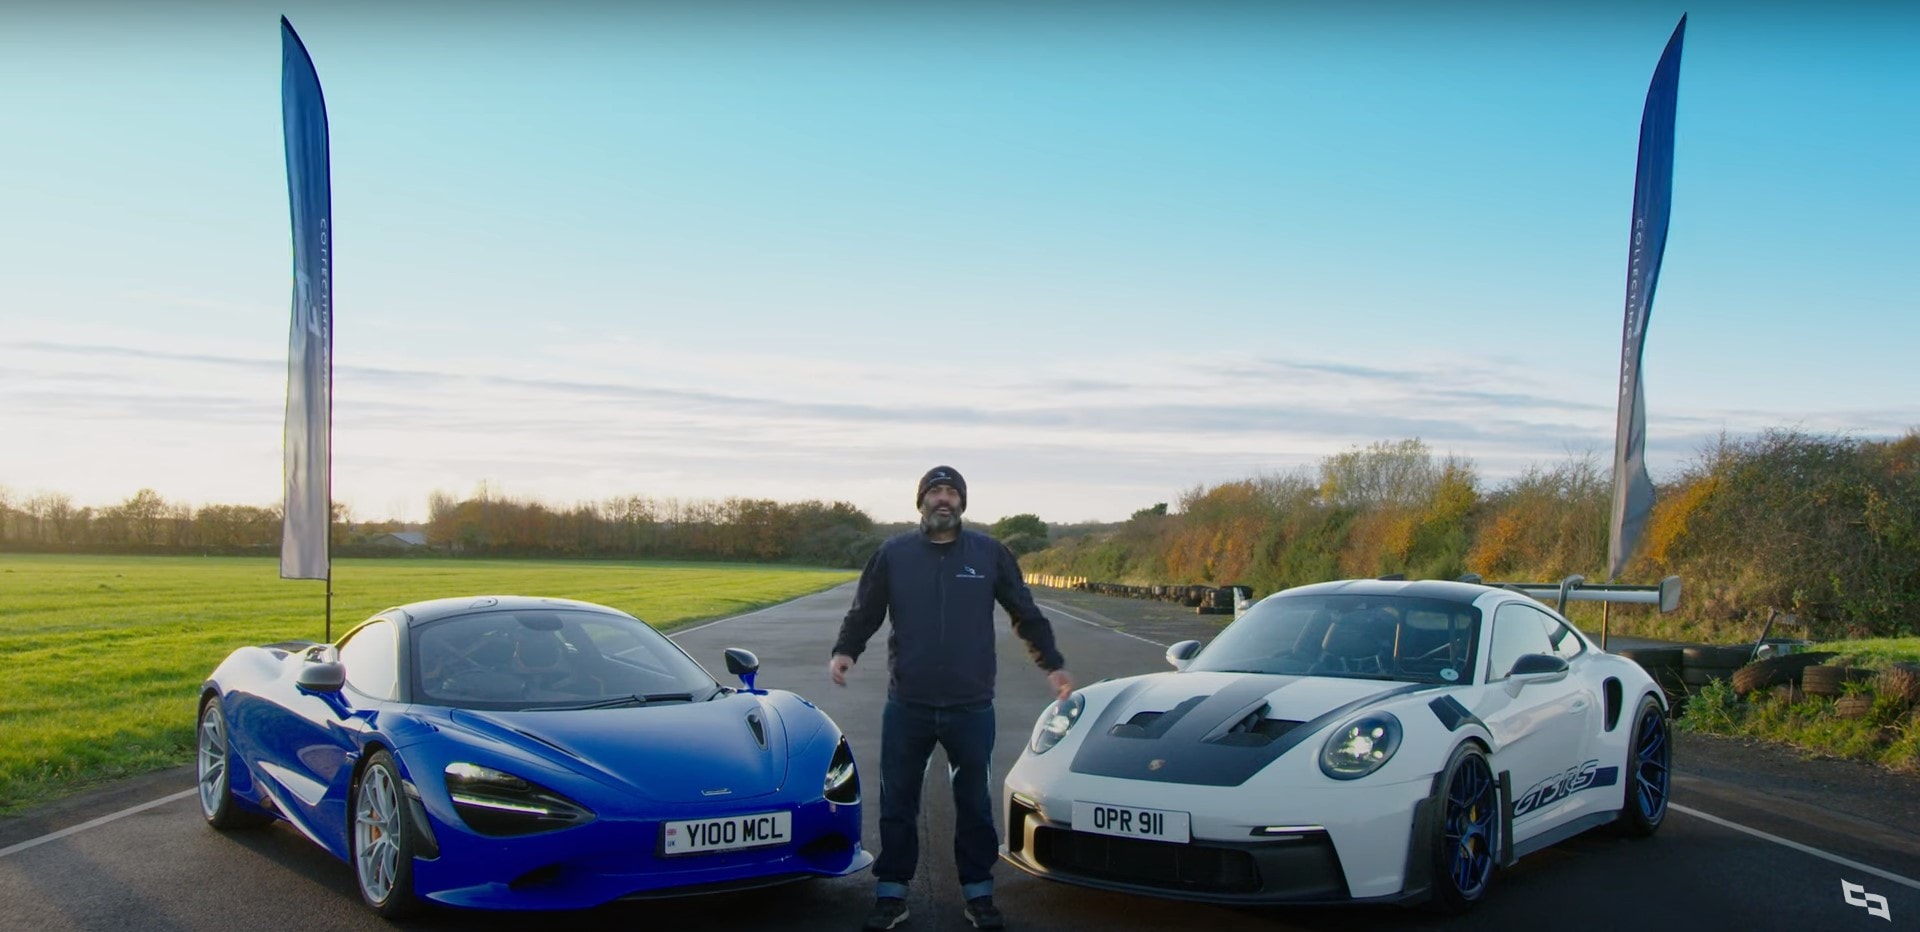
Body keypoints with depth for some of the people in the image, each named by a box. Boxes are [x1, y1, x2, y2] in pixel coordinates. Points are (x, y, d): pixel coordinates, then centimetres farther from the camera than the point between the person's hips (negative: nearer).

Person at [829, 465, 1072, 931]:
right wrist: (844, 651, -10)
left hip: (971, 708, 0)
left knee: (974, 804, 10)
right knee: (897, 805, 7)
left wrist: (1053, 664, 6)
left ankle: (978, 894, 23)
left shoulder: (991, 553, 2)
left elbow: (1027, 614, 9)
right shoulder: (893, 553, 2)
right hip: (906, 707, 0)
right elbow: (864, 613, 6)